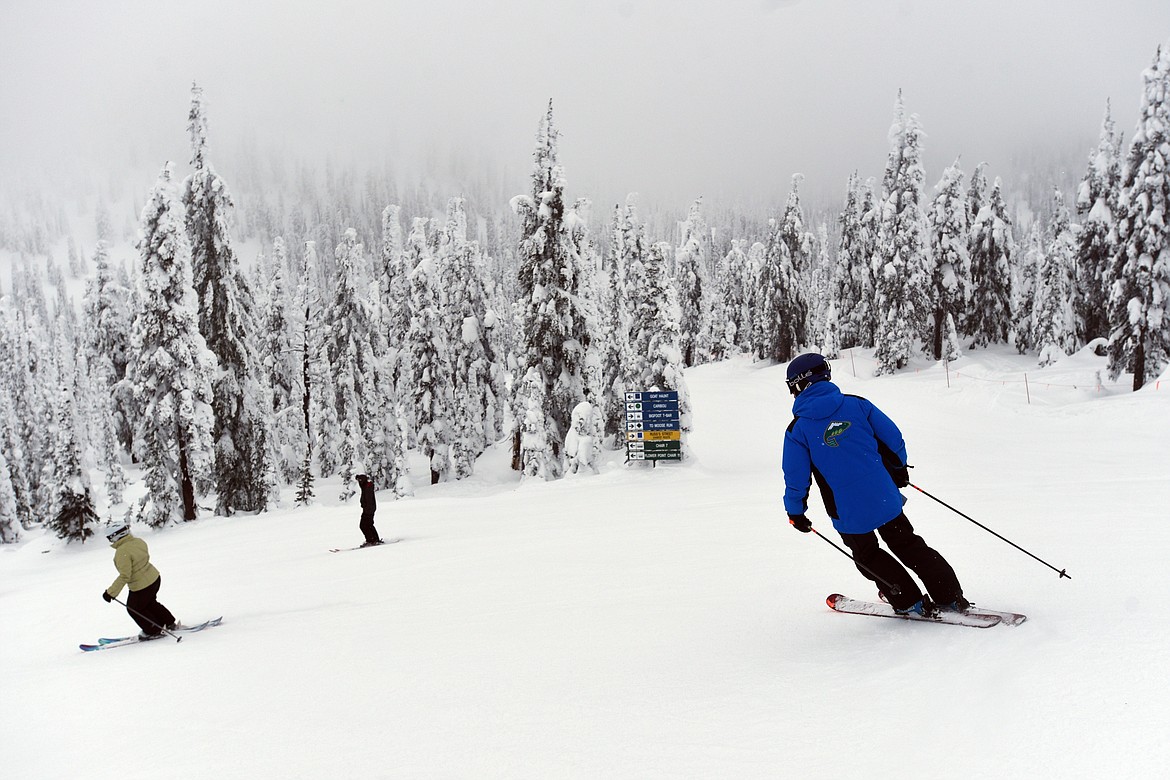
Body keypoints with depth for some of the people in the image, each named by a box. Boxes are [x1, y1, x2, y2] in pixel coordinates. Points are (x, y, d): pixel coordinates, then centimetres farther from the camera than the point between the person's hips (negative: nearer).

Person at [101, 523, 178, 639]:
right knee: (150, 603, 30)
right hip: (155, 578, 8)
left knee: (134, 609, 17)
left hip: (141, 586, -8)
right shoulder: (138, 541, -3)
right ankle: (170, 624, 38)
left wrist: (111, 592, -20)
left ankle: (154, 632, 26)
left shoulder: (122, 552, -26)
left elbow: (124, 576, -26)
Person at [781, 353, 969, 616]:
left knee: (867, 556, 23)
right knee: (908, 545, 22)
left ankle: (910, 602, 22)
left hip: (848, 512, -3)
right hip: (884, 496, 3)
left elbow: (796, 478, -8)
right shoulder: (855, 404, -2)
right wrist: (899, 468, 20)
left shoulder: (797, 430, -9)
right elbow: (892, 437, 1)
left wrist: (795, 511, 9)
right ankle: (950, 598, 23)